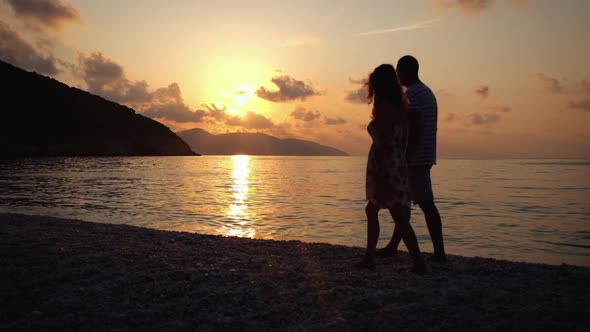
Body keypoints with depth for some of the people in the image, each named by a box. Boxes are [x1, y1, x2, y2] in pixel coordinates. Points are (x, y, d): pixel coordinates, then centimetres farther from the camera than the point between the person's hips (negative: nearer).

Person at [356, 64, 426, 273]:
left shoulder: (383, 107, -13)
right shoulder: (400, 107, 13)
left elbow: (384, 144, -19)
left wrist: (380, 175, -19)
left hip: (385, 166, -9)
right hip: (398, 165, 9)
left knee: (400, 219, -6)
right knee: (371, 210, 19)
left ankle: (419, 263, -2)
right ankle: (369, 257, 25)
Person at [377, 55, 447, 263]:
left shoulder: (412, 93, -13)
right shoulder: (428, 92, 19)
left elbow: (414, 128, -21)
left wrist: (405, 157, -21)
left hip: (415, 158, -10)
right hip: (425, 156, 10)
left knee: (425, 203, -7)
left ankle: (439, 252, -1)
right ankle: (393, 245, 24)